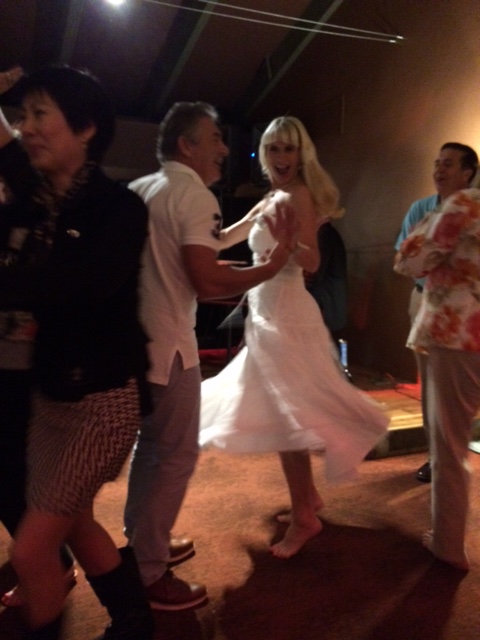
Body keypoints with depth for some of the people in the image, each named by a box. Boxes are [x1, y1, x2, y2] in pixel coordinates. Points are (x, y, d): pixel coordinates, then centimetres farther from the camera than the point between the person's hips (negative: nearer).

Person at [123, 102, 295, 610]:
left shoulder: (137, 190, 14)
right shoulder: (196, 195, -13)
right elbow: (208, 284, -23)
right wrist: (274, 263, -11)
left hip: (132, 336, 9)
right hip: (166, 344, -9)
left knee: (150, 445, 21)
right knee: (176, 455, 3)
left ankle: (141, 544, 37)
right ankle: (148, 575, 16)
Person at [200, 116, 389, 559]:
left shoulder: (297, 196, -10)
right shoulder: (270, 200, 16)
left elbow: (311, 263, -23)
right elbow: (222, 239, 19)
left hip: (285, 314, -9)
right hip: (267, 314, 10)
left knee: (286, 413, -7)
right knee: (279, 411, 15)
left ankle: (304, 517, 6)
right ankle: (307, 496, 29)